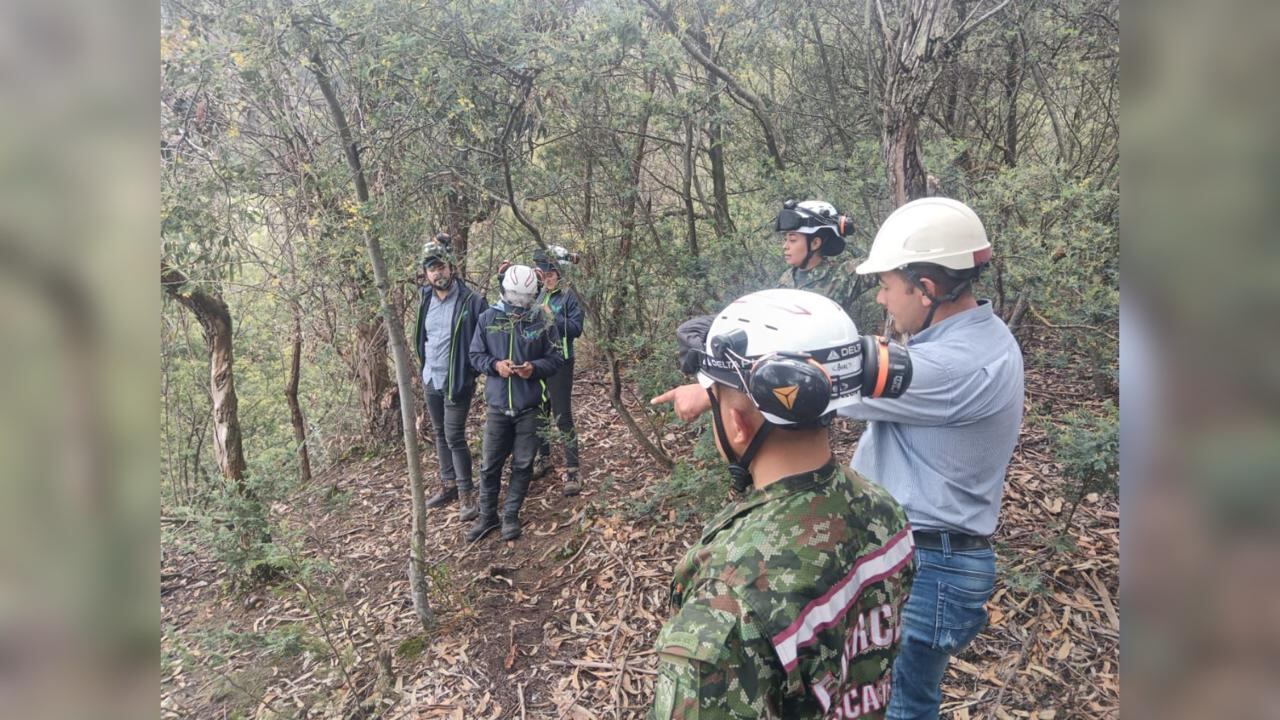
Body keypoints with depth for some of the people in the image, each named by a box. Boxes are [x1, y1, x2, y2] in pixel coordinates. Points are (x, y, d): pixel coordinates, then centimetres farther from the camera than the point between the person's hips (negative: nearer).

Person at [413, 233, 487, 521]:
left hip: (456, 382, -6)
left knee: (454, 438, -4)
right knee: (440, 434, 16)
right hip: (430, 380, 7)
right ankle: (448, 484, 30)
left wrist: (473, 369, -14)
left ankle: (467, 494, 8)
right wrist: (423, 365, 16)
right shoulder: (425, 300, 3)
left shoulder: (471, 301, -16)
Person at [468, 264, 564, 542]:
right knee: (490, 464, 7)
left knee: (523, 464, 8)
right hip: (497, 405, 1)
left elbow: (556, 357, 1)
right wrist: (495, 364, -15)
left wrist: (534, 367, -18)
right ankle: (487, 516, 25)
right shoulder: (488, 318, -2)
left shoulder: (542, 320, -5)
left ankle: (511, 515, 25)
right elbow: (475, 355, 5)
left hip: (529, 406, 0)